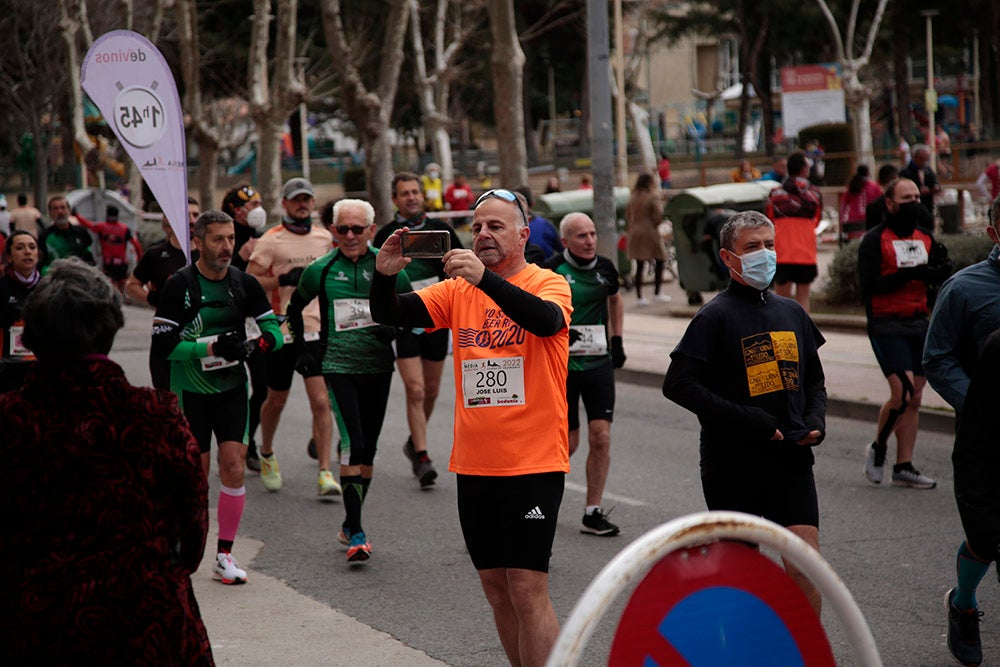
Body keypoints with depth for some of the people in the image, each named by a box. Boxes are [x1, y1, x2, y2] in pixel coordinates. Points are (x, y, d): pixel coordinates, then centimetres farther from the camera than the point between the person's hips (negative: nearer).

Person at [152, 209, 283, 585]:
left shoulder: (244, 283, 1)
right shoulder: (180, 286, -10)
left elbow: (274, 329, 5)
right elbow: (162, 345, -14)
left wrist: (255, 345, -17)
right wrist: (210, 348, -25)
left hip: (232, 388, 3)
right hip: (190, 391, -2)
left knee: (233, 467, -8)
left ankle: (225, 554, 3)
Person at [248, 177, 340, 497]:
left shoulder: (325, 237, 10)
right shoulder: (271, 240, -5)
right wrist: (285, 279, -19)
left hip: (316, 329, 2)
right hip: (281, 330, -2)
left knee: (321, 401, -9)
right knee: (276, 401, 13)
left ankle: (325, 472, -9)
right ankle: (266, 454, 39)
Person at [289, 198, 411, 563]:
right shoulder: (321, 269, 0)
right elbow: (294, 309, 16)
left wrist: (394, 329, -8)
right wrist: (302, 349, 11)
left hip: (378, 367, 3)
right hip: (338, 367, -3)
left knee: (368, 447, 9)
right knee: (353, 444, -15)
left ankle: (350, 525, 24)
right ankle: (355, 532, -13)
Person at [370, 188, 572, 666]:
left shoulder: (548, 284, -5)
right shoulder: (457, 291, 8)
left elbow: (547, 320, -27)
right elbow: (390, 315, -1)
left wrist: (485, 278, -39)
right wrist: (384, 276, -22)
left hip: (533, 464, -5)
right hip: (474, 465, 5)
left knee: (526, 588, -9)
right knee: (495, 587, 12)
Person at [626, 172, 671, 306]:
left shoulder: (633, 197, 8)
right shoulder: (653, 196, -10)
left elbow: (628, 215, 10)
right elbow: (659, 215, -16)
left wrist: (629, 230, 16)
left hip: (634, 234, 6)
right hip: (649, 232, -6)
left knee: (639, 266, 7)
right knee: (659, 261, 8)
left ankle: (639, 296, 6)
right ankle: (656, 293, 8)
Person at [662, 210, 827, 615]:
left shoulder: (792, 313, 12)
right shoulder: (717, 316, -6)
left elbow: (813, 380, 24)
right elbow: (677, 384, -13)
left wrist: (816, 420, 3)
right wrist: (745, 420, -18)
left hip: (791, 460, 4)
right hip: (732, 464, -4)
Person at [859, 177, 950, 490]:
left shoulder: (925, 238, 13)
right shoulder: (874, 240, -5)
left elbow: (942, 277, 9)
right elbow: (869, 283, -14)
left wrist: (941, 267, -14)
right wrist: (909, 274, -23)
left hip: (919, 323, 6)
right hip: (887, 326, -6)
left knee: (915, 398, 5)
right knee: (903, 393, -15)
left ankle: (903, 467, 11)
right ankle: (877, 449, 8)